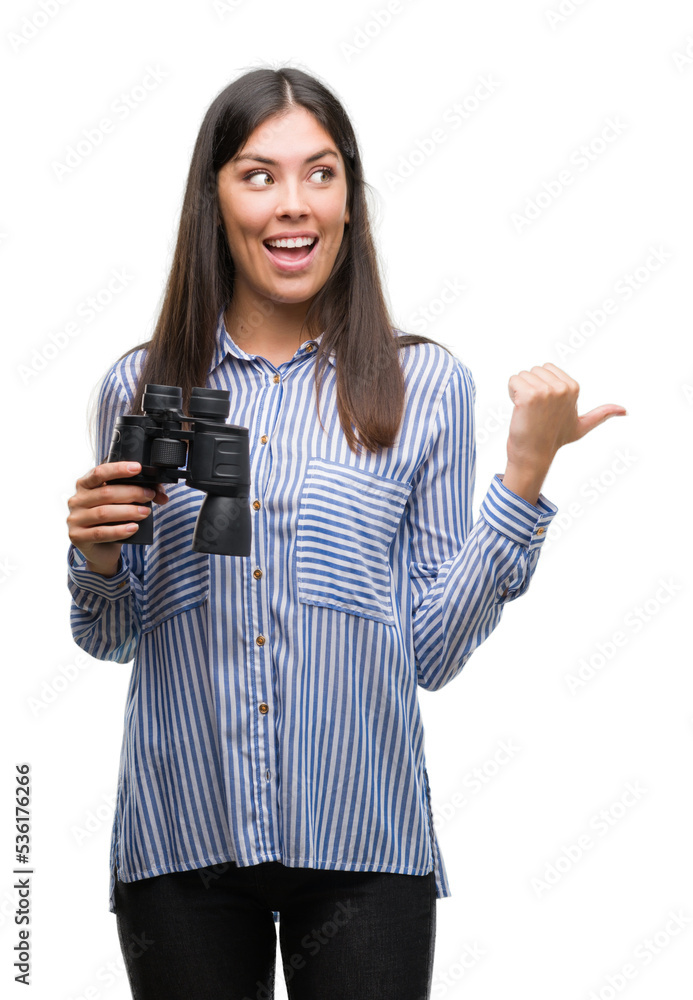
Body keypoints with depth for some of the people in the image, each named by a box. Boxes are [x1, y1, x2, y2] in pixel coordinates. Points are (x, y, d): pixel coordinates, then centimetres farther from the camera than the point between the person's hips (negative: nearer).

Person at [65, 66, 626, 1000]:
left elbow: (433, 650, -1)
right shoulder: (140, 387, 5)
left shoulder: (425, 385, 1)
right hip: (179, 839, 1)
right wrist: (96, 557, -6)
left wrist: (525, 472, -7)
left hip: (364, 845, -1)